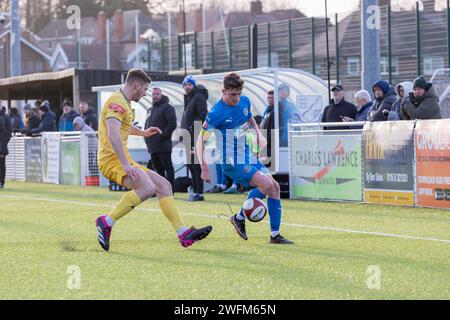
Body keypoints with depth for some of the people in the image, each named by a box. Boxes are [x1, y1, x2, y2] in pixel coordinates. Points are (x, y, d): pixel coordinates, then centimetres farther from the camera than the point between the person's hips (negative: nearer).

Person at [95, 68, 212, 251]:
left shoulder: (124, 102, 21)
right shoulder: (117, 102, -13)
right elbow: (112, 135, -28)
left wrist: (142, 133, 49)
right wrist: (126, 164, -33)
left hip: (123, 161, 11)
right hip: (112, 161, -11)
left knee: (163, 185, 6)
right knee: (147, 188, -31)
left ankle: (184, 234, 5)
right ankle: (106, 222, -23)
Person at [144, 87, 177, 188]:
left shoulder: (167, 107, -4)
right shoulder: (151, 109, 21)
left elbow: (172, 124, -14)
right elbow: (147, 125, 27)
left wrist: (163, 136, -15)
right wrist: (147, 138, 12)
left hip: (163, 145, -8)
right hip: (152, 146, 8)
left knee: (168, 167, -7)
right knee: (158, 169, 11)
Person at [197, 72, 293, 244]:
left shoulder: (245, 101, 3)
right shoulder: (216, 113, -19)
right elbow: (202, 140, -14)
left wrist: (258, 134, 4)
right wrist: (204, 168, -20)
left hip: (248, 157, 8)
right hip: (232, 162, -8)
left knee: (275, 187, 0)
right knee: (266, 184, -22)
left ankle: (275, 235, 8)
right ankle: (240, 217, -2)